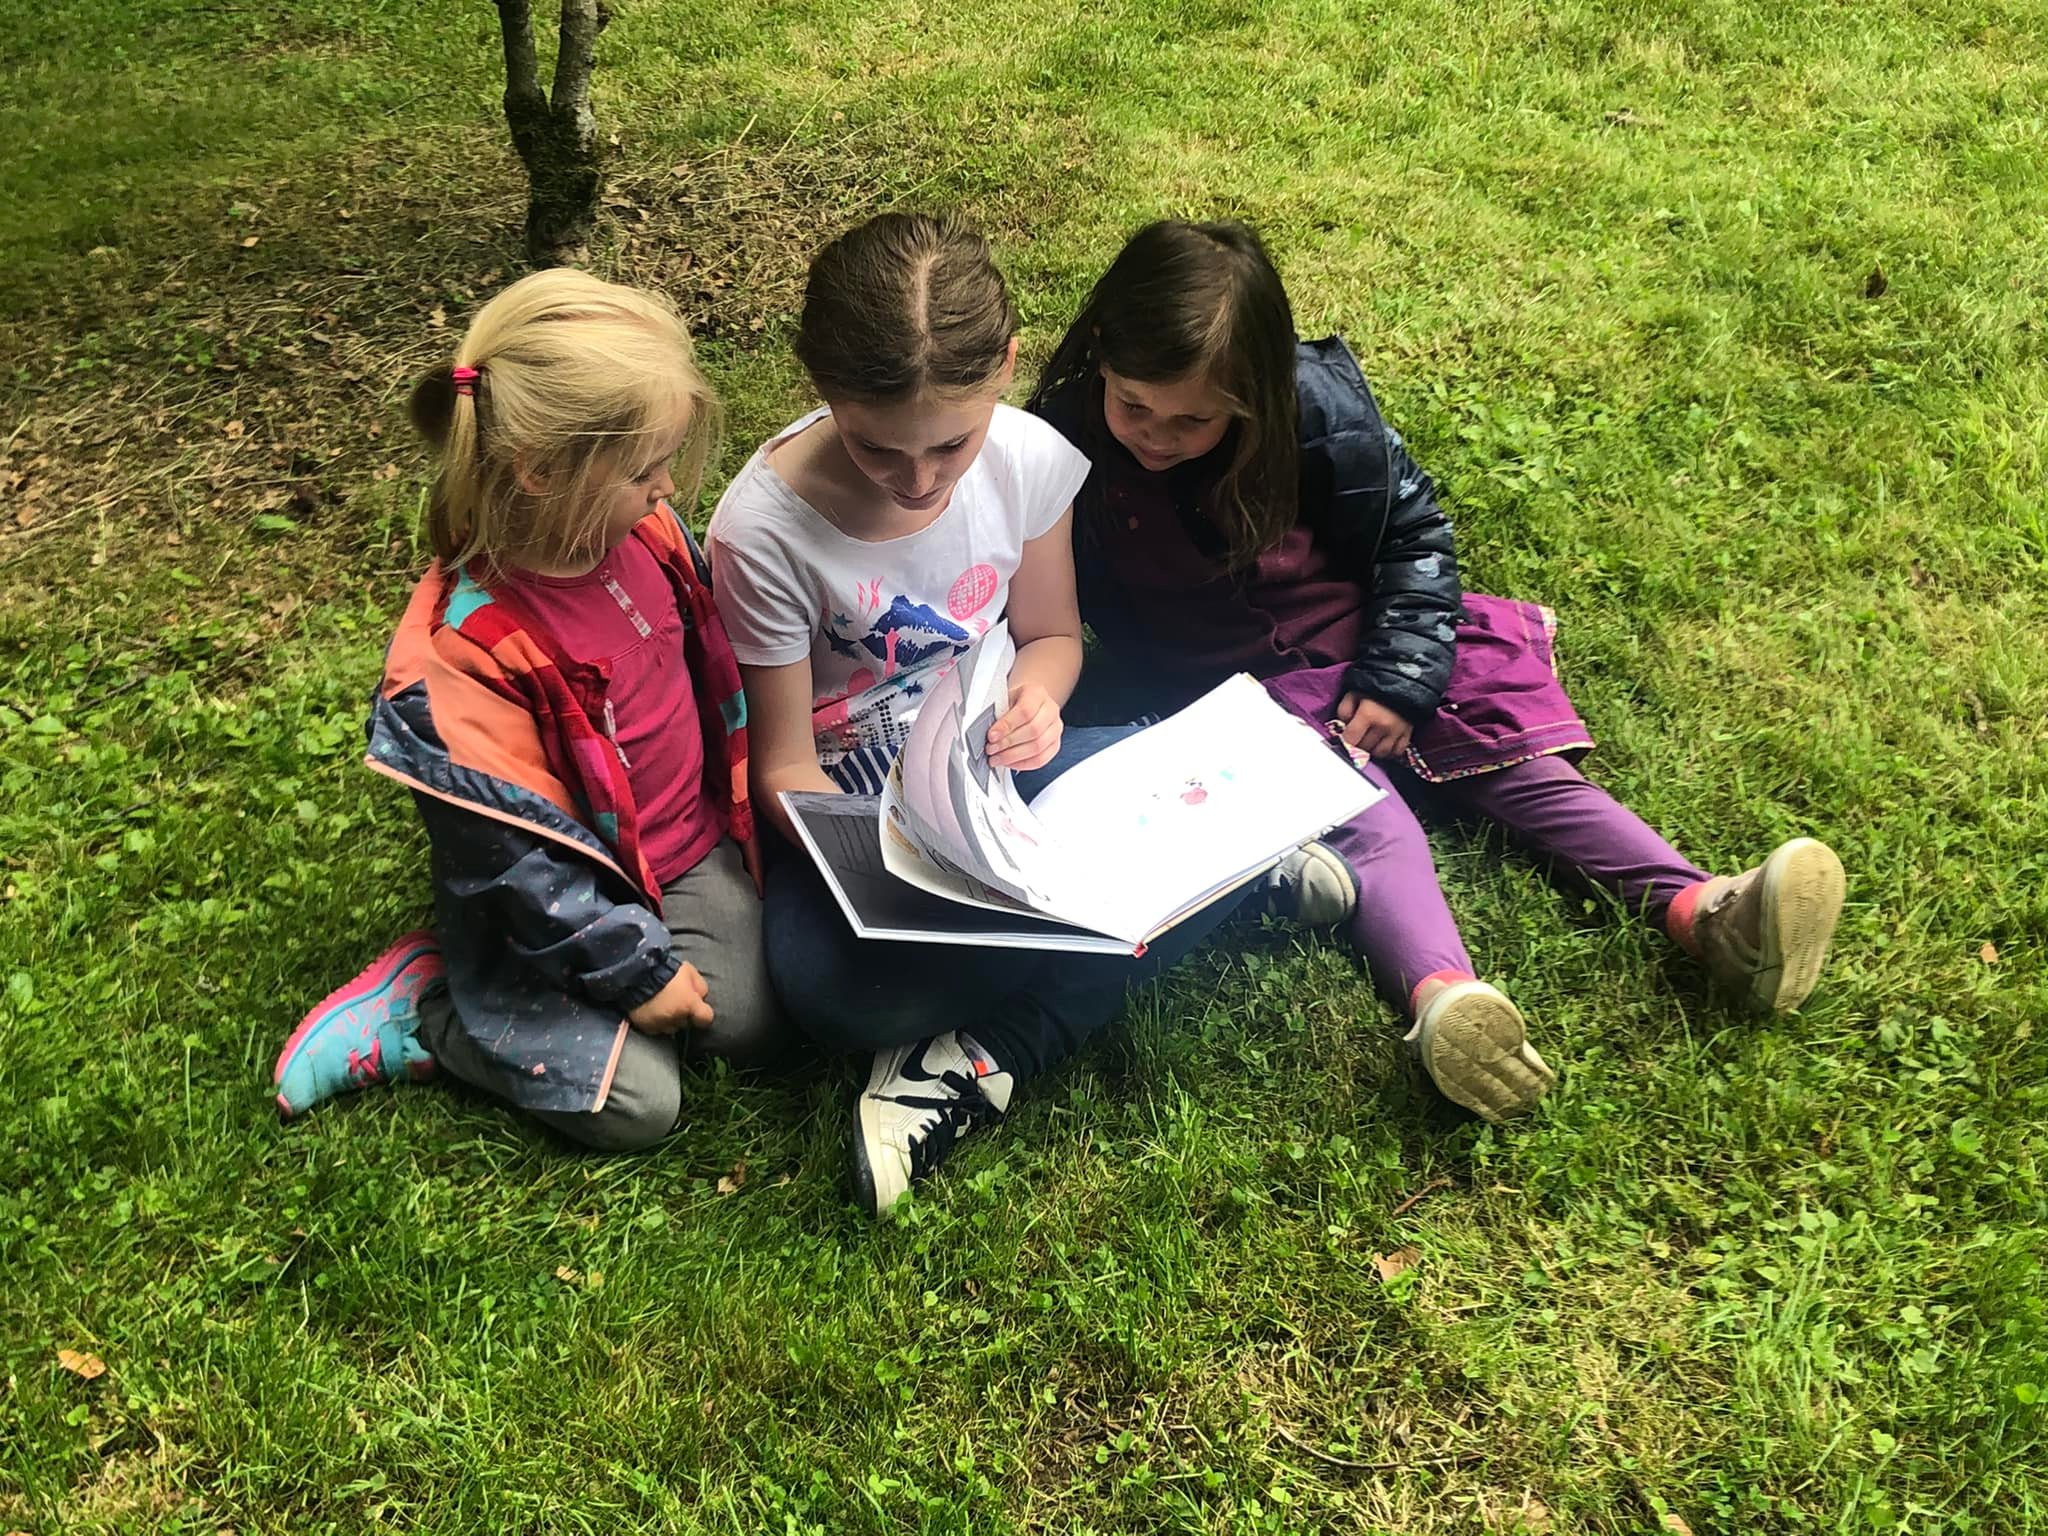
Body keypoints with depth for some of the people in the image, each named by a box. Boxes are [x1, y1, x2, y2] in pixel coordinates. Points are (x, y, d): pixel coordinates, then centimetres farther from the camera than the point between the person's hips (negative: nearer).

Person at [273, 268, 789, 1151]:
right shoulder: (463, 652, -30)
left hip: (691, 847, 7)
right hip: (562, 900, -7)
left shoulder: (643, 531, -9)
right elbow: (514, 856, -23)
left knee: (752, 1025, -1)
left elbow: (707, 664, 11)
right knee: (637, 1102, -11)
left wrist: (738, 799, 18)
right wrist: (635, 970, -16)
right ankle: (419, 1008, 8)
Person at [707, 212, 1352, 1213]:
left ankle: (982, 1062, -19)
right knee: (828, 984, -35)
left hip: (994, 761, 4)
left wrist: (1037, 697, -19)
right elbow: (787, 766, -13)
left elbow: (1052, 634, 6)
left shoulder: (1030, 459, -12)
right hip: (854, 799, -3)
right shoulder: (764, 530, -22)